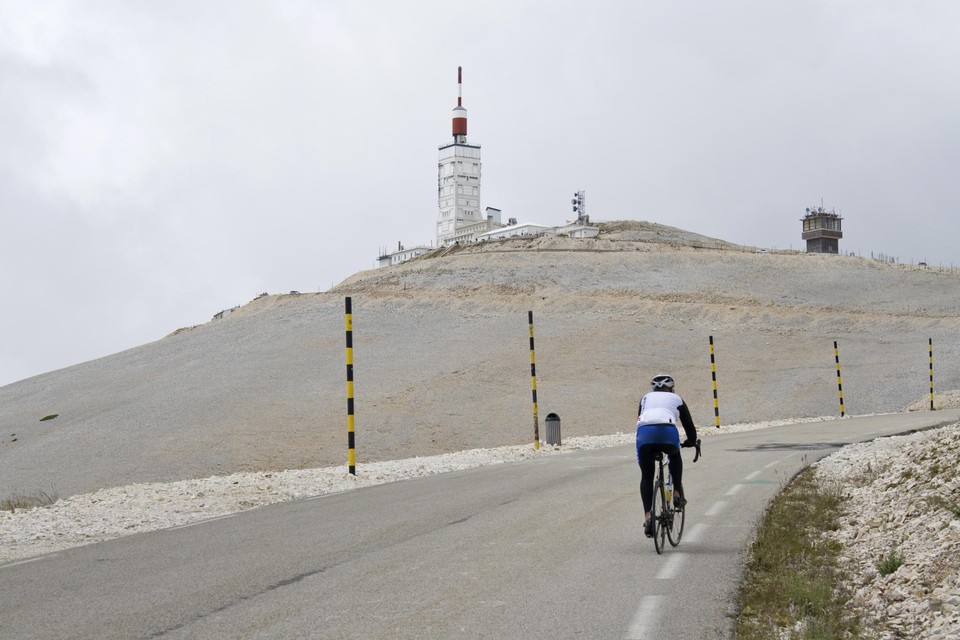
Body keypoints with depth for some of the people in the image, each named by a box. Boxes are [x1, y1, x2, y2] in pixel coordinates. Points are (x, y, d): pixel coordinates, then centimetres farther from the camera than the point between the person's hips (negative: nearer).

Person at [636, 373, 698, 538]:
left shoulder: (646, 398, 35)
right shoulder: (676, 399, 30)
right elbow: (688, 424, 33)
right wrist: (691, 441, 51)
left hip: (644, 432, 1)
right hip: (667, 431, -1)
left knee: (646, 477, 13)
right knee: (675, 457, 35)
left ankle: (648, 516, -1)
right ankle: (677, 493, 25)